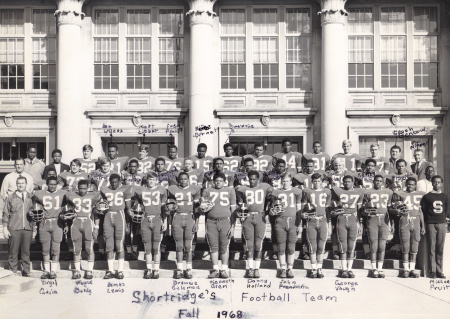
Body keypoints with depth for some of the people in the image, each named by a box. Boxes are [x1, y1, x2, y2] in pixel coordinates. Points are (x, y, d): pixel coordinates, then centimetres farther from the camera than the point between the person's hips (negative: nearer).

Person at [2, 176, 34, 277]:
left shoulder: (31, 197, 11)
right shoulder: (10, 198, 7)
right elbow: (5, 214, 8)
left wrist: (34, 226, 12)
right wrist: (5, 228, 3)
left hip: (28, 228, 1)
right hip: (14, 229, -1)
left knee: (26, 251, 3)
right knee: (13, 251, 0)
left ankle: (26, 271, 11)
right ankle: (13, 271, 10)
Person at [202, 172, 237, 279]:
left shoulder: (230, 191, 12)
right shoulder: (207, 191, 15)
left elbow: (233, 210, 9)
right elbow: (202, 208, 17)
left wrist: (233, 225, 2)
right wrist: (204, 208, -8)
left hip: (225, 221, -1)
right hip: (211, 222, 1)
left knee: (224, 247, -1)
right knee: (213, 246, 1)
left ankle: (224, 270, 8)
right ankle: (215, 270, 9)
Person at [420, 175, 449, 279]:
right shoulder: (427, 196, 5)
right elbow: (422, 211, 5)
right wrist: (423, 225, 0)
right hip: (431, 224, -2)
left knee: (440, 249, 2)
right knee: (432, 248, -4)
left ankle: (439, 271, 6)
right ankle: (432, 271, -2)